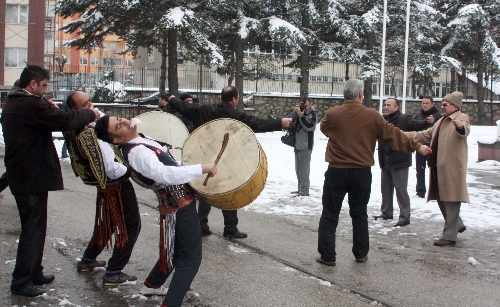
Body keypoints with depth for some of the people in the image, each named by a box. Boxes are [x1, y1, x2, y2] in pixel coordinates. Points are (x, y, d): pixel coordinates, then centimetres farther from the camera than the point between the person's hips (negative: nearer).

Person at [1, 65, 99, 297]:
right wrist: (91, 113, -6)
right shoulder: (31, 105, -19)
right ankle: (21, 282, 4)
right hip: (32, 177, -10)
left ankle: (34, 273, 27)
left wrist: (49, 109, 4)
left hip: (20, 175, 10)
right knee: (33, 229, -2)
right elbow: (66, 121, -21)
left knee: (32, 227, 18)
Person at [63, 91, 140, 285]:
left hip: (105, 186, 9)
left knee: (107, 224, 26)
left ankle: (87, 260, 38)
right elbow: (112, 170, -29)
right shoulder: (90, 135, -28)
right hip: (117, 186, -9)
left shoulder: (76, 132, 0)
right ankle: (113, 273, 5)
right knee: (131, 226, 3)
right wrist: (132, 170, -13)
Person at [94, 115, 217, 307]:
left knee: (175, 250, 27)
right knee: (191, 257, -7)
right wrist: (202, 168, -34)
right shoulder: (137, 152, -24)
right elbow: (164, 174, -37)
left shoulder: (140, 142, 7)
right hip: (180, 204, -10)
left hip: (176, 202, 10)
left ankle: (151, 285, 42)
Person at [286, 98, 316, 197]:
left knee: (304, 169, -9)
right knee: (298, 169, 12)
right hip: (297, 145, 7)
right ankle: (300, 189, 20)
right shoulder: (299, 112, 9)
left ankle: (304, 190, -7)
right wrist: (294, 111, -13)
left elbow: (309, 127, -18)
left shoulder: (312, 114, -5)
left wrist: (301, 116, -23)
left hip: (305, 146, -7)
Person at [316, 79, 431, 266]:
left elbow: (324, 128, 15)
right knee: (359, 214, 16)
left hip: (336, 172, -1)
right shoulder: (372, 116, -6)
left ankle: (327, 256, 7)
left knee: (330, 215, 6)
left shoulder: (332, 114, -7)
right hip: (362, 173, 1)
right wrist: (416, 146, 14)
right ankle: (361, 254, 23)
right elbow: (393, 135, 3)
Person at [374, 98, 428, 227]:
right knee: (385, 188, 18)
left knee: (401, 190, -4)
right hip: (385, 162, 8)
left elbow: (416, 124, -28)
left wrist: (427, 121, -46)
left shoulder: (404, 119, -10)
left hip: (399, 162, -8)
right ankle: (386, 212, 33)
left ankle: (405, 217, 3)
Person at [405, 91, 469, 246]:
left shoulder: (462, 118, -7)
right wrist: (404, 135, 22)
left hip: (453, 168, -9)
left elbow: (465, 131, -29)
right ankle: (458, 225, 34)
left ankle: (449, 236, 1)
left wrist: (461, 127, -53)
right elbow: (425, 135, 28)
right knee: (441, 199, 16)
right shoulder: (442, 121, 22)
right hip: (439, 167, 9)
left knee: (451, 201, -4)